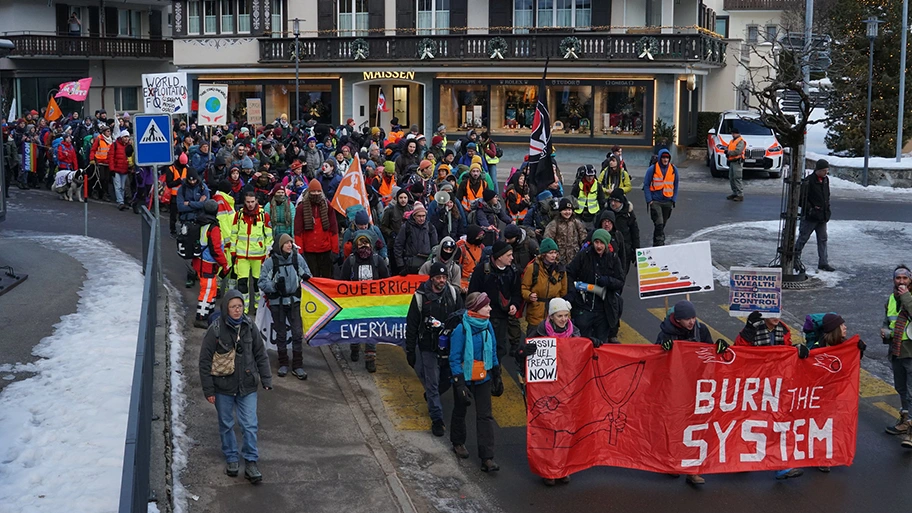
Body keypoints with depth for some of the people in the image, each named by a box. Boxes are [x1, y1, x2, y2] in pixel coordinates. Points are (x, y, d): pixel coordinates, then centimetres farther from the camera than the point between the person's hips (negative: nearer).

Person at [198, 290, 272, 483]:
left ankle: (251, 464, 10)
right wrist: (208, 389, -8)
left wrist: (266, 380, 3)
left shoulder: (250, 327, -3)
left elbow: (261, 355, 6)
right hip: (223, 387, -1)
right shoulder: (216, 330, -12)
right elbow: (205, 360, -7)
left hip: (247, 387, 2)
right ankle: (231, 459, 31)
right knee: (226, 425, 14)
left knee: (250, 425, 0)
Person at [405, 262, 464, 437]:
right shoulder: (421, 297, -10)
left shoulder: (453, 294, -2)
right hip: (428, 347, -3)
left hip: (450, 346, 3)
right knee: (432, 383, -1)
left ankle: (431, 397, 46)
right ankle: (437, 419, 8)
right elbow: (411, 326, -4)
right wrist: (410, 350, -4)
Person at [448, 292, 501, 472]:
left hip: (483, 378, 4)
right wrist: (460, 385, -20)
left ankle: (487, 458, -1)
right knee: (460, 411, 18)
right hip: (465, 378, -4)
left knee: (485, 416, -1)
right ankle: (458, 443, 42)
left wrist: (497, 376, 11)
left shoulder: (487, 325, -4)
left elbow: (493, 352, 8)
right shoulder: (461, 330, -21)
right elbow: (455, 359, -18)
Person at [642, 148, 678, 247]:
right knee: (659, 223, -15)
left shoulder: (674, 170, 4)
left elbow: (675, 186, 12)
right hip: (655, 201, -4)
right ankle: (659, 243, -13)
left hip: (668, 202, 4)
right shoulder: (652, 169, -5)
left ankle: (656, 244, 26)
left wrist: (674, 200, 3)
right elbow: (646, 185, -2)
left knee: (662, 225, 12)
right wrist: (649, 200, -9)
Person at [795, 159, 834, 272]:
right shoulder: (808, 181, -14)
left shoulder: (826, 180, 10)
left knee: (823, 239, 7)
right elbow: (802, 198, -14)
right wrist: (810, 209, -17)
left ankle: (823, 263, 12)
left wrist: (827, 210, 13)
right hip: (810, 217, -7)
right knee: (803, 238, 2)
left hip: (822, 216, 7)